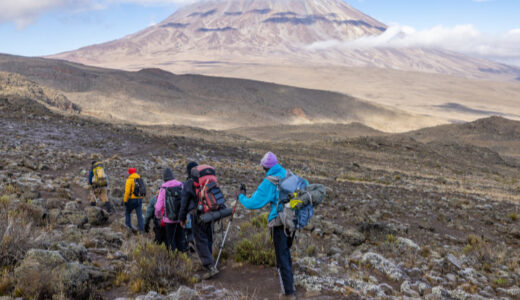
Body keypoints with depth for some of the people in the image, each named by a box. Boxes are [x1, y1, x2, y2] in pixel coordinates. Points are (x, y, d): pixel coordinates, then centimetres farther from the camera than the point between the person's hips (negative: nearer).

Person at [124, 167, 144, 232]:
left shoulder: (129, 180, -9)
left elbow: (127, 191, -15)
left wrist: (125, 200, -10)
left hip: (132, 199, -5)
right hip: (140, 199, 5)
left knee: (128, 212, 15)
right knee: (139, 214, 5)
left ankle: (128, 226, 9)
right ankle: (141, 228, 1)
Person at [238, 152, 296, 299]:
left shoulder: (269, 182, -12)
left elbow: (253, 203, -12)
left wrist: (241, 196, 7)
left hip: (280, 223, -6)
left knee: (282, 258, 2)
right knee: (286, 252, 22)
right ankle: (290, 284, 32)